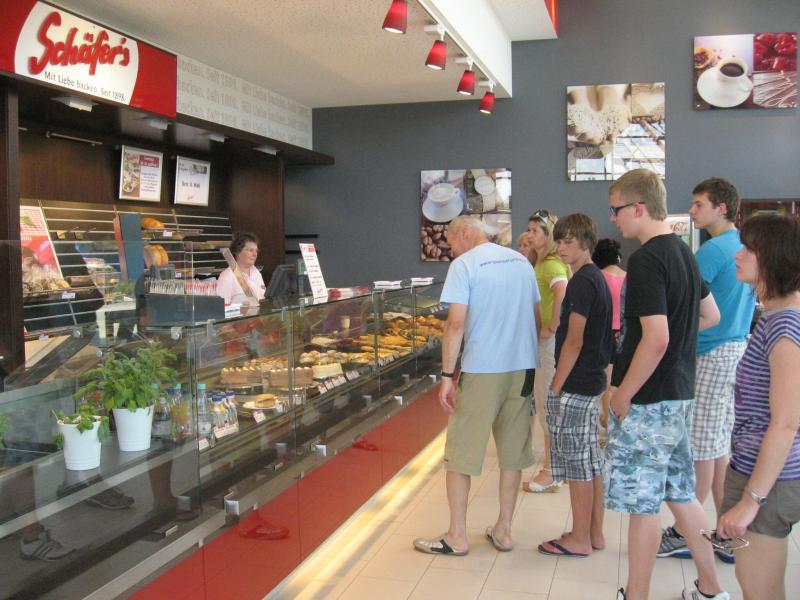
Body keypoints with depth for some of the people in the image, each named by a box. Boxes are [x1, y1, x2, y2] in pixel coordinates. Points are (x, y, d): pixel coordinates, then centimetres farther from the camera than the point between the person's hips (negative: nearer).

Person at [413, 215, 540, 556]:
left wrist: (447, 376, -11)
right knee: (513, 452, 13)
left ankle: (457, 536, 14)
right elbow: (535, 317, 14)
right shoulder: (522, 261, 11)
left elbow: (456, 324, -15)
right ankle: (503, 531, 23)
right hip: (523, 368, 6)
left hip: (481, 371, -6)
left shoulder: (464, 265, -8)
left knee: (460, 454, 6)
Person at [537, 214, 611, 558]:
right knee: (591, 460, 15)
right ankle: (594, 533, 25)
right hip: (593, 381, 10)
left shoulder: (582, 281, -16)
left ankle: (580, 540, 10)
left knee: (576, 463, 0)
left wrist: (556, 387, -15)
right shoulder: (597, 278, 13)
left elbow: (573, 340, -20)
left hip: (574, 386, -10)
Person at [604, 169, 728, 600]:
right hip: (680, 393, 9)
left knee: (642, 503, 2)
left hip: (648, 400, -9)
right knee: (680, 492, 19)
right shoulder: (684, 252, 10)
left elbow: (656, 339, -26)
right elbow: (711, 316, 22)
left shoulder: (647, 260, -19)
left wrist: (622, 395, -17)